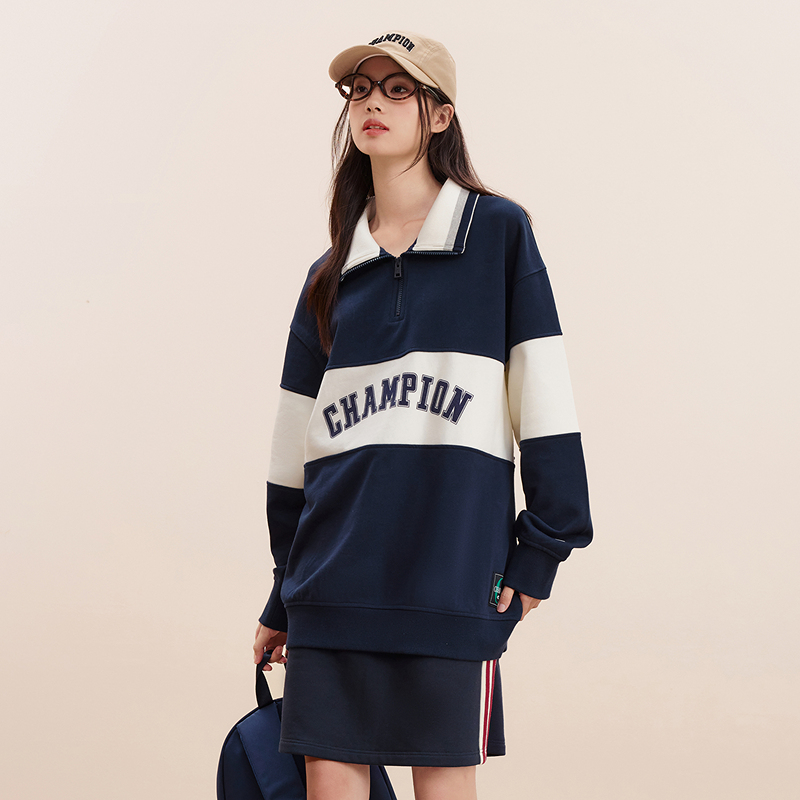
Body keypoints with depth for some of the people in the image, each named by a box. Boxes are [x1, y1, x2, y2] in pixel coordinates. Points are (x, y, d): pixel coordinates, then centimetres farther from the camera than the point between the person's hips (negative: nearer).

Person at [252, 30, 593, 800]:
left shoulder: (496, 232, 2)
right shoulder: (333, 272, 15)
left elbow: (542, 396, -2)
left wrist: (541, 548, -8)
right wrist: (283, 598, 17)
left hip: (453, 567, -4)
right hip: (336, 576, 4)